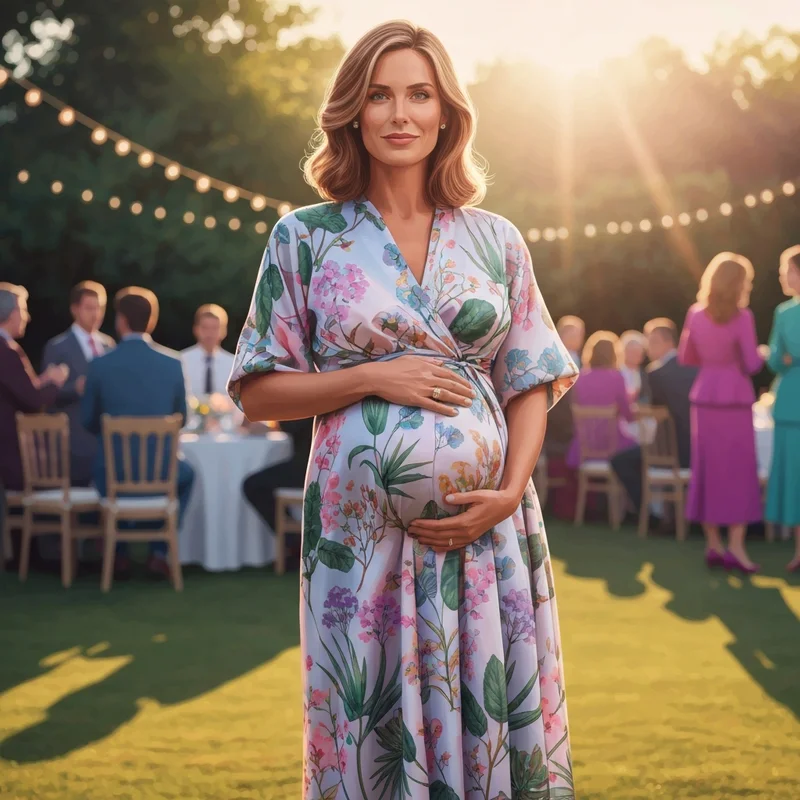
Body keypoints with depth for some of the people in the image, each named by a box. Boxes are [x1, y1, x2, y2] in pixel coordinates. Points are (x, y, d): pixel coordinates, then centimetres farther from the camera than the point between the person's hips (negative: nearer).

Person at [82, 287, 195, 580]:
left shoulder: (100, 365, -9)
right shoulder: (172, 363, -6)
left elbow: (89, 421, 2)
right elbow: (180, 419, 6)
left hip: (113, 475, 0)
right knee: (186, 475, 35)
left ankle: (120, 554, 35)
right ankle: (159, 552, 24)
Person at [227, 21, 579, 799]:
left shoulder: (496, 240, 8)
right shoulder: (305, 237, 3)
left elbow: (531, 382, 8)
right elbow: (258, 391, 3)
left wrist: (510, 490, -7)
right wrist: (372, 378, -11)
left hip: (486, 523, 2)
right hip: (361, 523, -1)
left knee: (491, 721, 5)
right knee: (372, 729, 5)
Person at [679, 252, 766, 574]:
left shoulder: (696, 314, 4)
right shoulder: (742, 317, -12)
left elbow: (686, 358, 12)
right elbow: (751, 365, -11)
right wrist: (761, 353, 9)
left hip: (703, 399, 5)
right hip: (734, 401, -5)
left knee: (708, 470, 9)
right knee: (738, 471, 1)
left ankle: (713, 545, 13)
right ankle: (735, 547, -3)